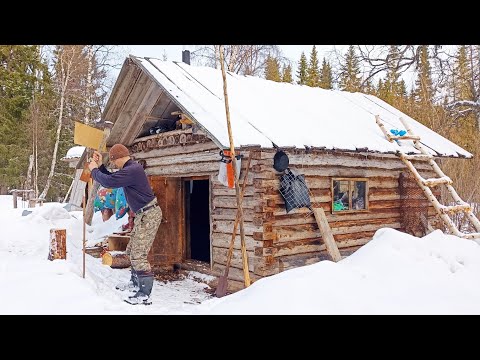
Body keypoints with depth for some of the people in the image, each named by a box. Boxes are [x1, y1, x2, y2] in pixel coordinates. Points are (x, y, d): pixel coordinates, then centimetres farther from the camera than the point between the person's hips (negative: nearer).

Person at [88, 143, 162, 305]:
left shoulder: (132, 170, -21)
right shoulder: (130, 168, 13)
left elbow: (108, 182, -24)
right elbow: (111, 178, 26)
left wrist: (94, 170, -6)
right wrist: (100, 165, 15)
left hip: (149, 215, -11)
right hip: (143, 215, 11)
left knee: (138, 255, -10)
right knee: (132, 251, 21)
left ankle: (145, 294, -4)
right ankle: (136, 282, 37)